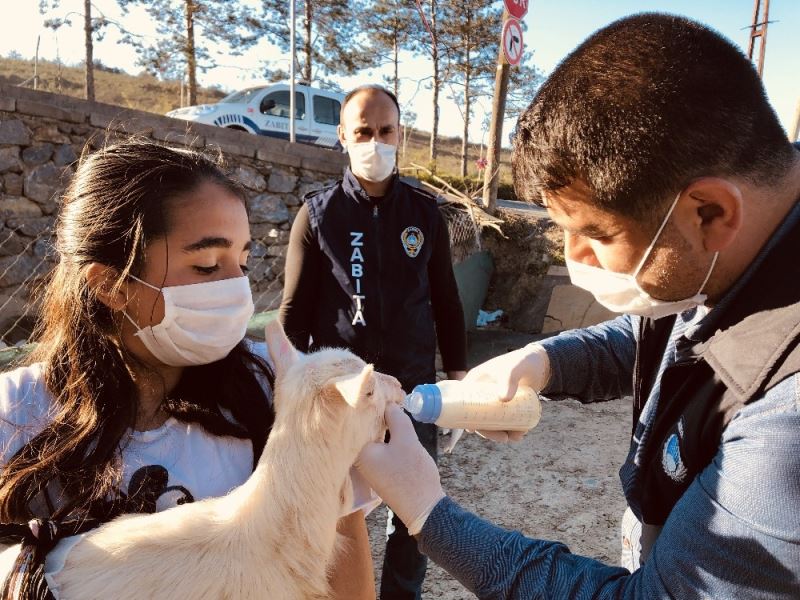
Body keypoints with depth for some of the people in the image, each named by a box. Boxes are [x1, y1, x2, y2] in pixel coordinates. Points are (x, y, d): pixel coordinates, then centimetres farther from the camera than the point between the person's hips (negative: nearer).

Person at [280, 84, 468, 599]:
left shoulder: (425, 212, 3)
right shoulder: (318, 213, -2)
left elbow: (445, 300, 8)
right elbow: (294, 311, -1)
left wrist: (458, 377, 7)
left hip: (414, 385, 2)